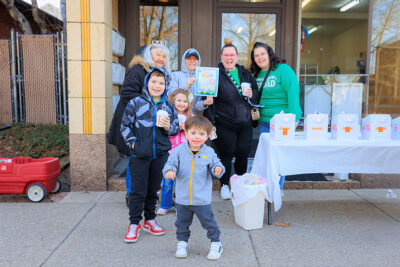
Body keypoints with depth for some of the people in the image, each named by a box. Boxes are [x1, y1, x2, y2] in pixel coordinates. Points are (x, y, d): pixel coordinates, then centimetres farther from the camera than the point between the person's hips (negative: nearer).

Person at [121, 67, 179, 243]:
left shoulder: (169, 106, 7)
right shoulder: (135, 103, -3)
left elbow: (176, 128, 11)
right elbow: (125, 126, 1)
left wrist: (169, 127, -10)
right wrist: (132, 143, -9)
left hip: (160, 154, 3)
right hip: (140, 155, -3)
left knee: (153, 190, 14)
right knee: (138, 191, 1)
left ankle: (150, 220, 29)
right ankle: (134, 224, 16)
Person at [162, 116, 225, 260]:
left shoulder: (209, 152, -4)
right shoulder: (179, 150, -5)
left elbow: (216, 164, 1)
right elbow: (171, 163, -5)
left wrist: (218, 169, -22)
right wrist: (169, 171, -26)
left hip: (202, 199, -1)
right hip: (182, 198, 1)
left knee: (208, 221, 7)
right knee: (182, 223, 16)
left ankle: (216, 243, 28)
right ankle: (182, 242, 38)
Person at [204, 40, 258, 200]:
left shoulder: (245, 73, 12)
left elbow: (256, 92, 21)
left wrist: (251, 94, -4)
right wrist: (210, 122, -14)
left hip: (245, 123, 4)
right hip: (224, 124, -4)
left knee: (243, 153, 9)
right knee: (226, 154, 0)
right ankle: (224, 186, 19)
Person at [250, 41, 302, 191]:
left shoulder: (283, 69, -7)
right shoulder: (257, 75, 14)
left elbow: (293, 93, -15)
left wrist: (293, 118, -20)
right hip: (263, 121, 7)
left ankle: (278, 189, 11)